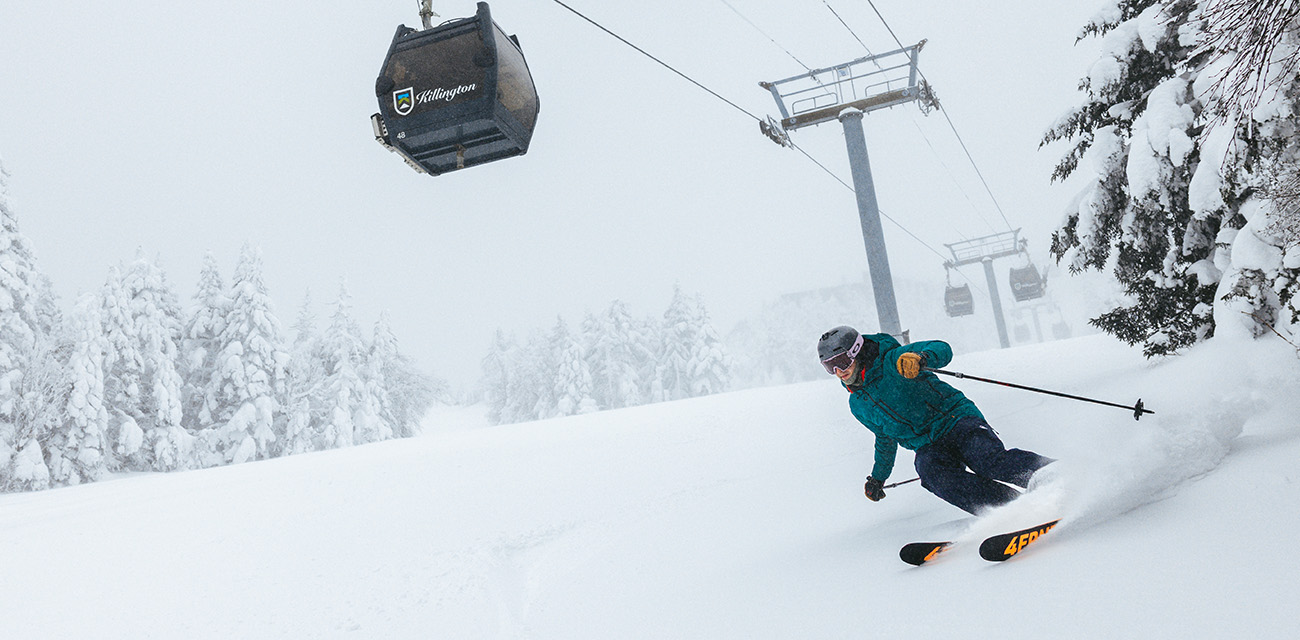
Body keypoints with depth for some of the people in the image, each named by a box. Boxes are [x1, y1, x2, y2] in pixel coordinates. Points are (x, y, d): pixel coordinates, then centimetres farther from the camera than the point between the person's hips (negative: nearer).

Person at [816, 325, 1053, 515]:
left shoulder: (891, 362, -7)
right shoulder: (858, 406, 14)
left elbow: (942, 349, -15)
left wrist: (920, 357, -37)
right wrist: (878, 477, 36)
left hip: (957, 419, -4)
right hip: (928, 447, 4)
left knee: (991, 461, -30)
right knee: (932, 474, -29)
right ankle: (1013, 506, -36)